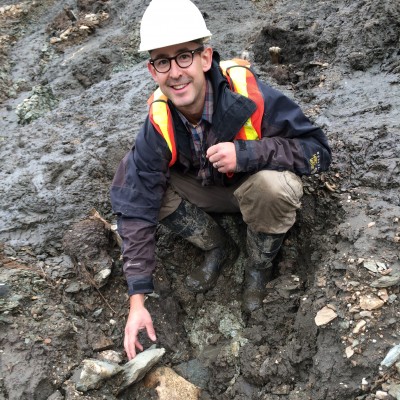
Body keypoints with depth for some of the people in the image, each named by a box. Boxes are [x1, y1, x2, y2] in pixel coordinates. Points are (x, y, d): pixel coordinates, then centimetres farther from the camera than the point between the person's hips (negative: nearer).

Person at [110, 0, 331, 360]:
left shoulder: (249, 93, -32)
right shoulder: (158, 126, -23)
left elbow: (318, 149, -25)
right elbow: (136, 209, -22)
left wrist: (247, 153, -40)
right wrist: (137, 300, -24)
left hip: (258, 185, -3)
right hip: (207, 191, 3)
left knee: (273, 185, -38)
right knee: (130, 180, -17)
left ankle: (260, 264, -5)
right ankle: (218, 249, 0)